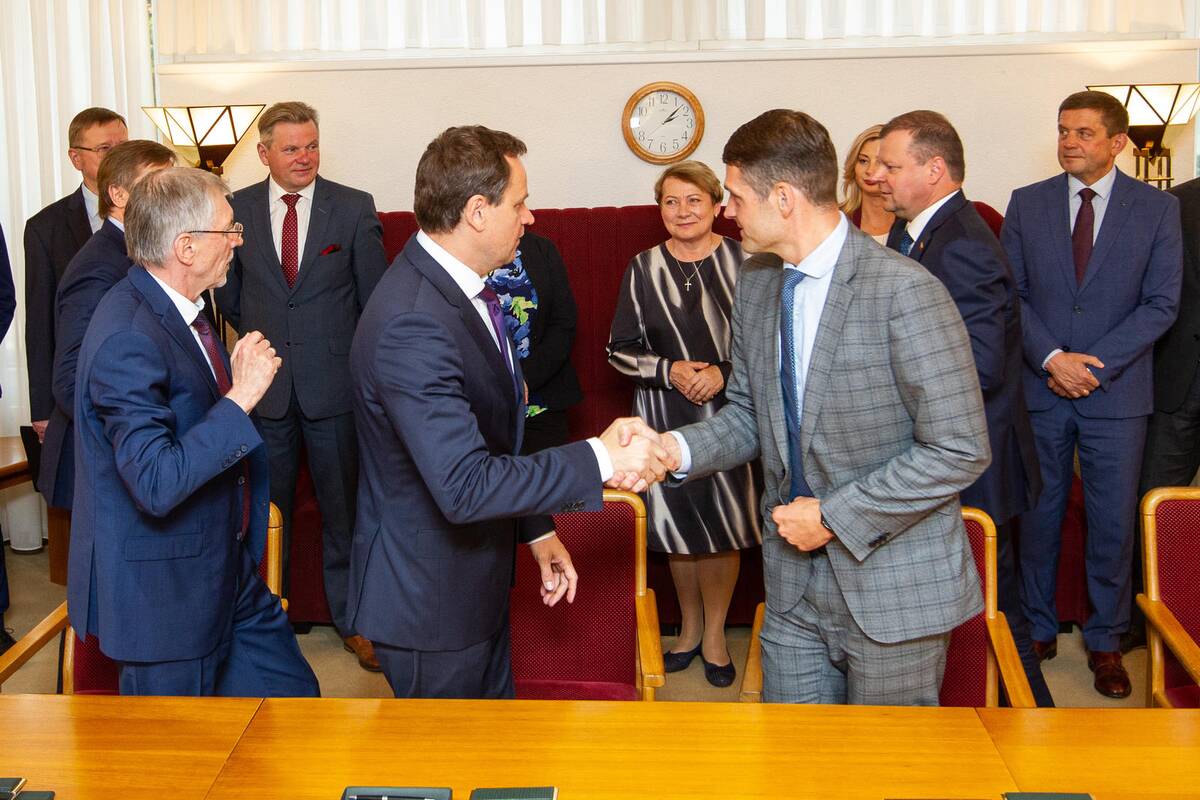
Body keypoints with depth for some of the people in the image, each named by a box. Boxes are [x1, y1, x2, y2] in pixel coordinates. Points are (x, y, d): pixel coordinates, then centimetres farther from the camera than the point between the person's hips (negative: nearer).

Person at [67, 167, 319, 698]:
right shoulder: (127, 339, -25)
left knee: (292, 694, 15)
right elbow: (157, 484, -31)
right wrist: (241, 397, -29)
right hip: (161, 590, -9)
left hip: (222, 570, 9)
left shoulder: (175, 309, 6)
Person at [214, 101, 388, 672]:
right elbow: (228, 293, 14)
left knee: (342, 505, 8)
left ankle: (349, 614, 22)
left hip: (334, 383, -1)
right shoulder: (236, 210, 1)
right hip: (266, 385, 1)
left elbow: (375, 296, 2)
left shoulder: (355, 209, -3)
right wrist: (260, 337, 11)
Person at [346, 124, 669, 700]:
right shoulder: (412, 326, -30)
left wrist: (537, 530, 12)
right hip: (428, 596, -9)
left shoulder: (451, 285, 3)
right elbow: (464, 486, -34)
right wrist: (599, 460, -28)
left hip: (477, 580, 9)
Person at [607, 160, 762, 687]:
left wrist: (723, 372, -16)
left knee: (725, 524, 4)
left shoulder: (743, 262, -4)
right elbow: (619, 349, 2)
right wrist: (669, 370, -14)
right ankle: (689, 624, 33)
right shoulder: (643, 268, 0)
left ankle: (714, 631, 25)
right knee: (677, 522, 11)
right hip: (666, 416, 1)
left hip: (731, 412, -1)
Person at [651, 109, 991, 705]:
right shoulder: (757, 281, 3)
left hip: (892, 584, -6)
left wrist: (834, 515, -18)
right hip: (795, 584, 6)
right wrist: (678, 448, -9)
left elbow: (960, 450, -20)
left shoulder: (904, 291, -21)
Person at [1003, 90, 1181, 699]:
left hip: (1117, 393, -1)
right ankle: (1038, 630, 24)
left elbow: (1161, 304, -3)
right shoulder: (1027, 204, 5)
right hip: (1040, 390, 1)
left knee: (1113, 522, 5)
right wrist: (1052, 358, -12)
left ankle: (1104, 642, 20)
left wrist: (1094, 363, -13)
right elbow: (1011, 295, 2)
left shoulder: (1157, 208, 1)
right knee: (1038, 516, 9)